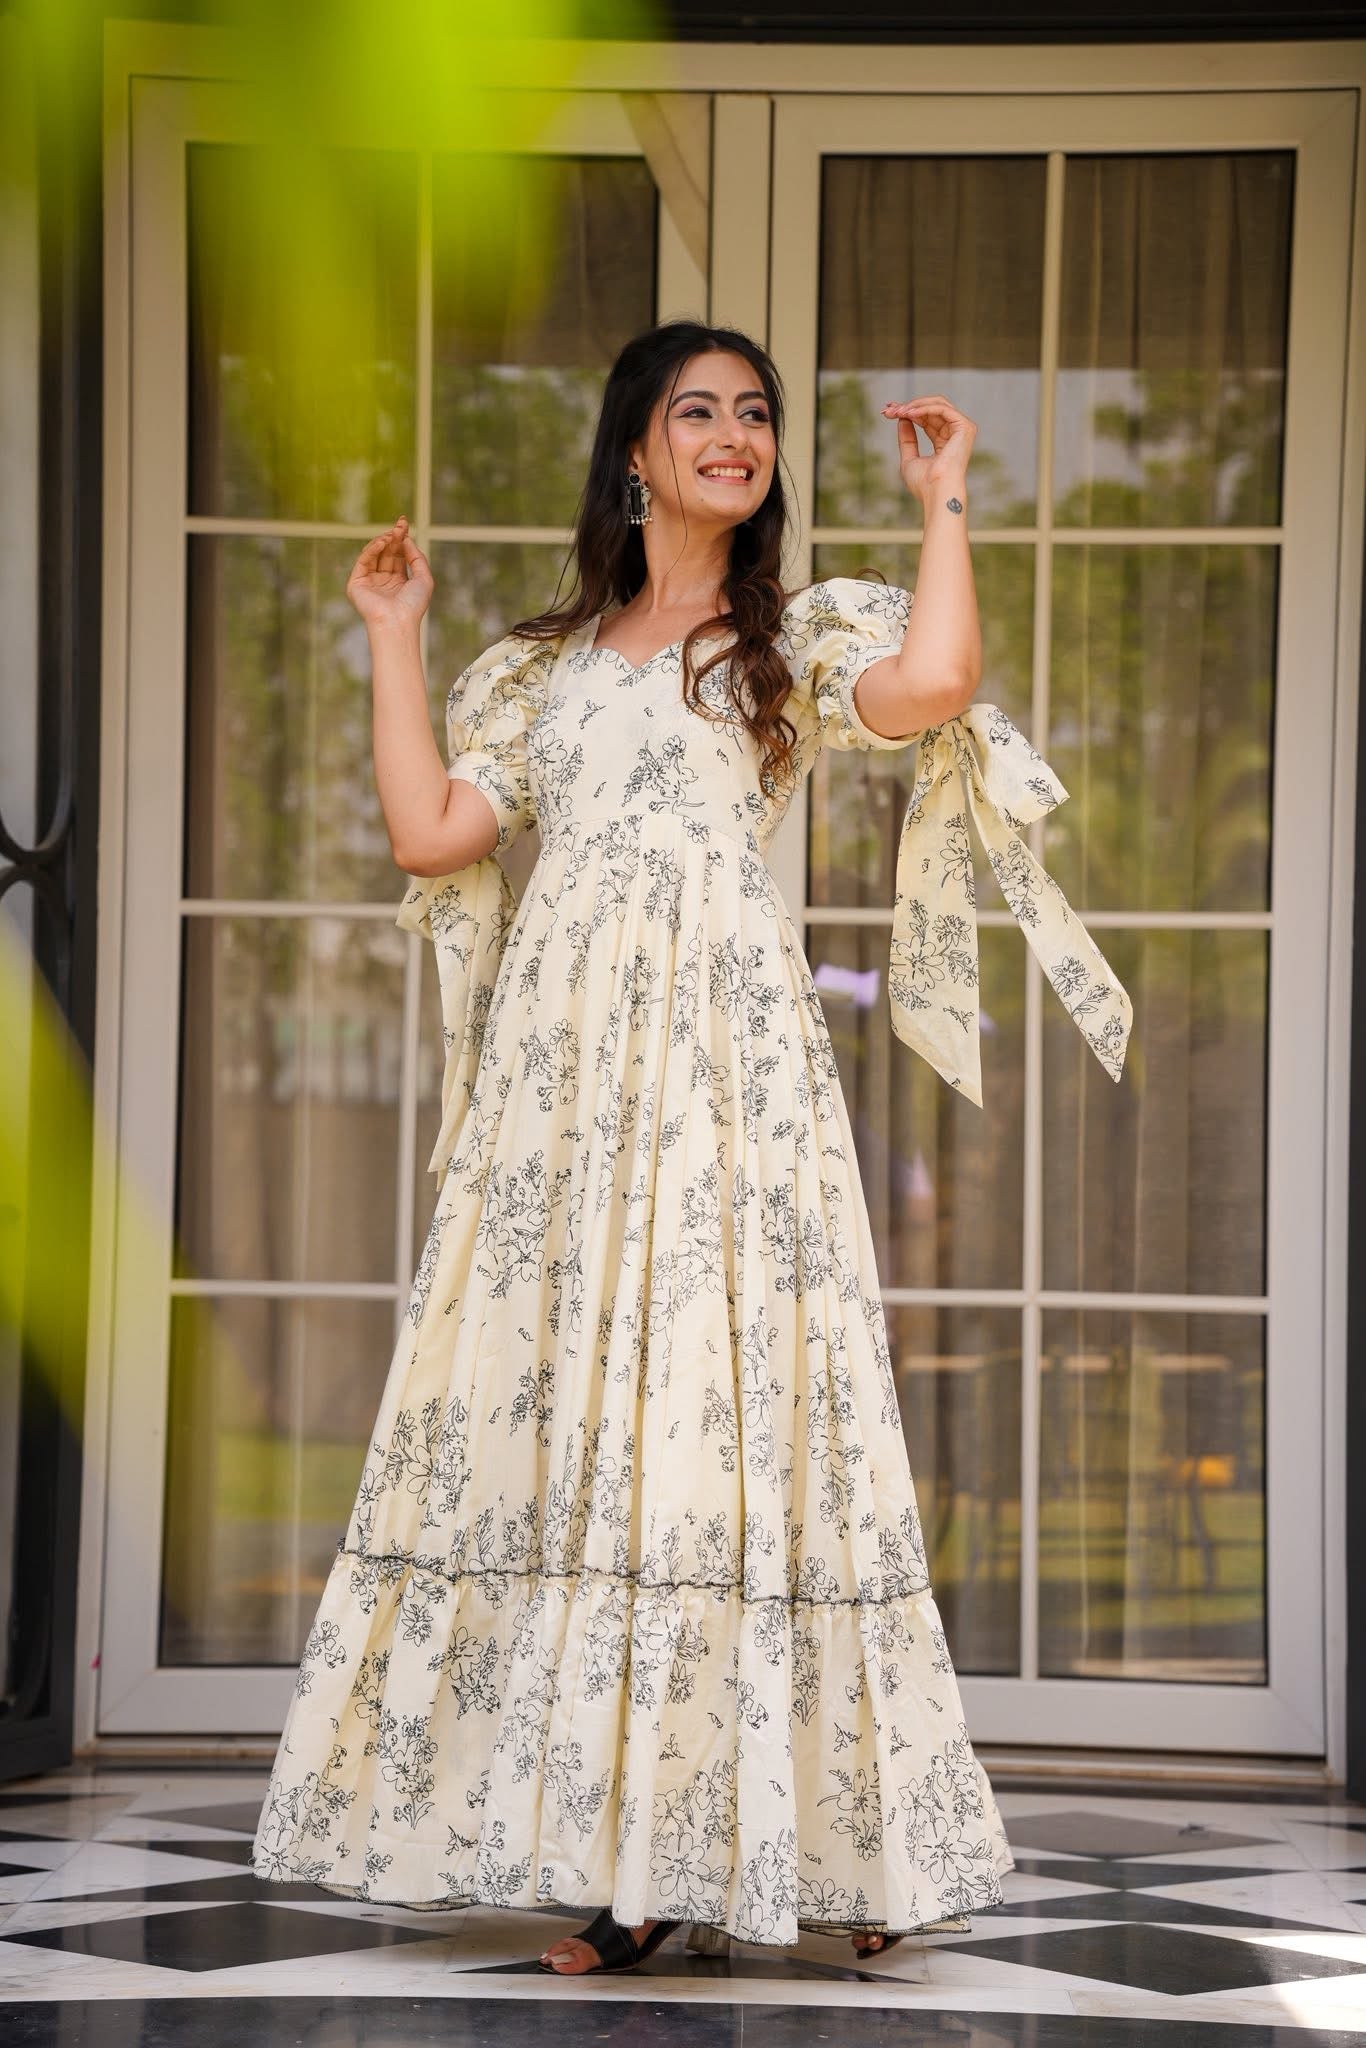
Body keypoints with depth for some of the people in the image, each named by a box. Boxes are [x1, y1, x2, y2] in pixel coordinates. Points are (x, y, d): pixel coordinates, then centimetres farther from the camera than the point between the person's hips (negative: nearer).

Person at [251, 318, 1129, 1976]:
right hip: (565, 1066, 4)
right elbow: (431, 834, 10)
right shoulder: (546, 662, 21)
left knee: (718, 1406, -10)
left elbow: (934, 684, -11)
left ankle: (806, 1836, -4)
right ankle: (629, 1855, 0)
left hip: (724, 1060, -3)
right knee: (564, 1421, -3)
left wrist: (942, 500, 1)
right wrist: (395, 639, 16)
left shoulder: (798, 634, 11)